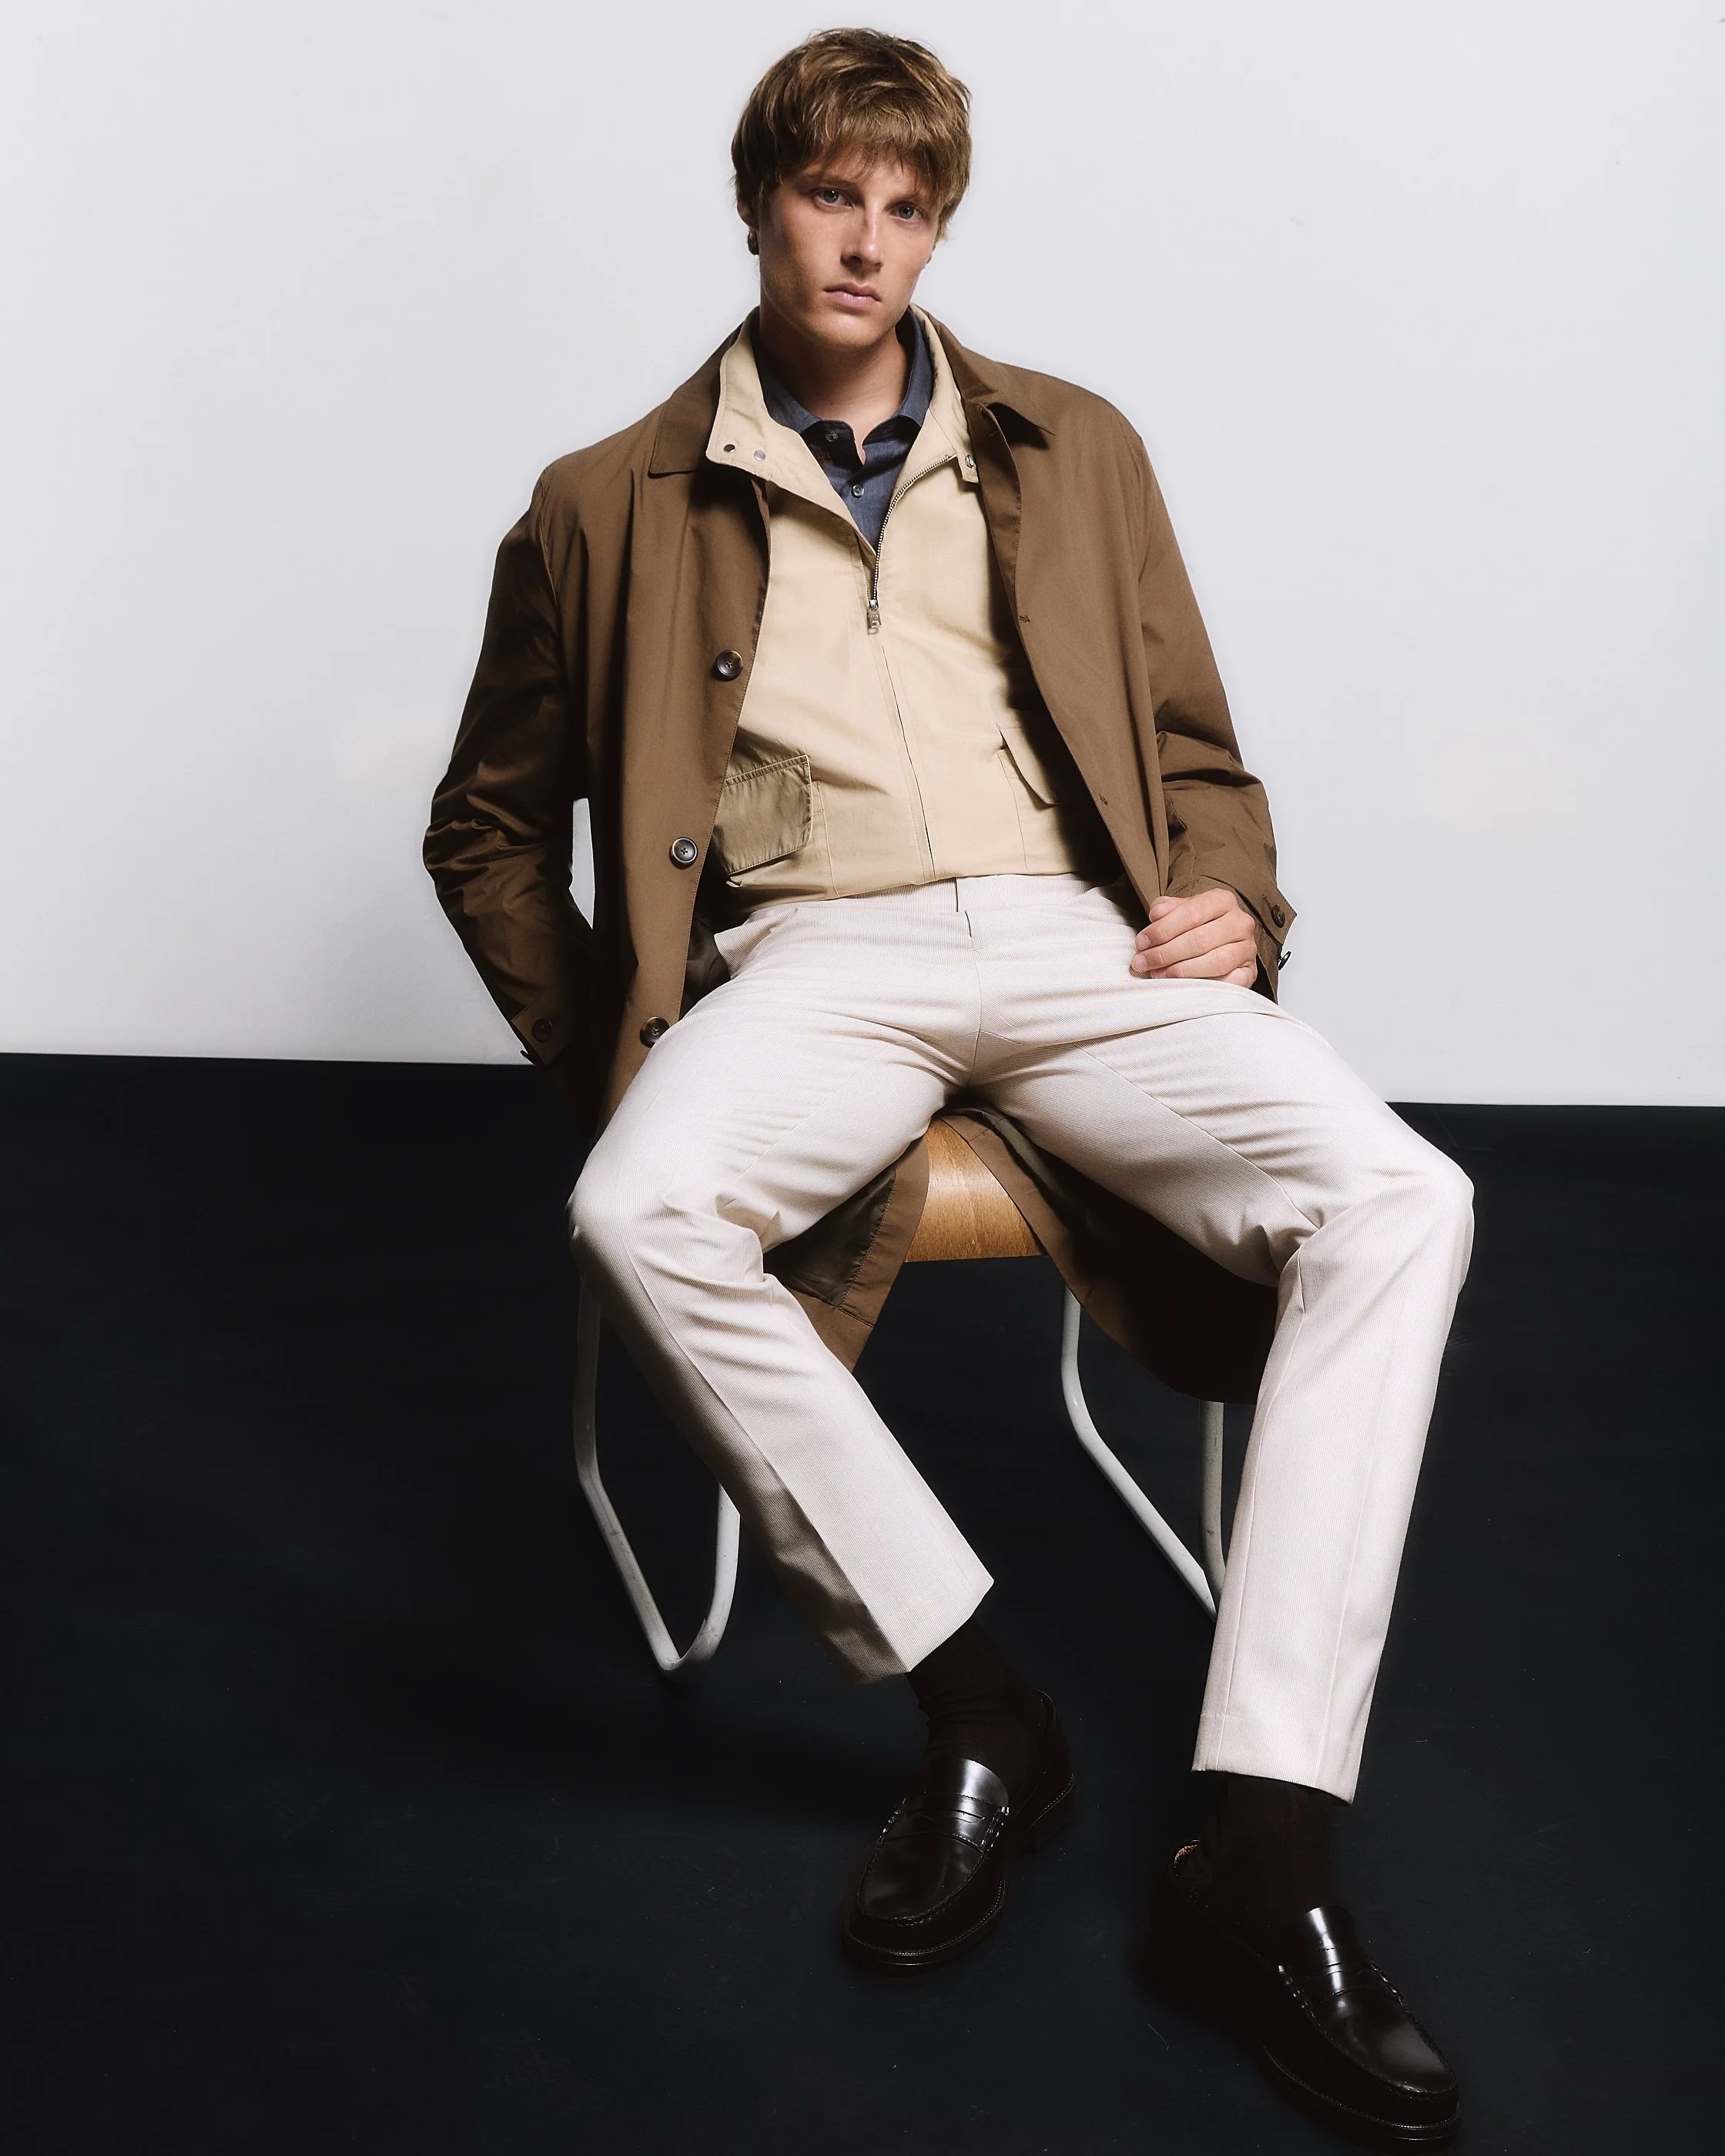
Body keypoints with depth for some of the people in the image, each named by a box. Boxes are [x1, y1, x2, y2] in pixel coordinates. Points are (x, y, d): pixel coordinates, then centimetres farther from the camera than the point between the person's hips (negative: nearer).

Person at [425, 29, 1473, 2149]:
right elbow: (489, 825, 20)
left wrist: (1231, 902, 0)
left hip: (1078, 938, 2)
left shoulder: (1074, 454, 22)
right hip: (812, 953, -1)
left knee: (1397, 1199, -26)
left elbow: (1194, 741, 23)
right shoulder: (613, 506, 16)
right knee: (640, 1213, -35)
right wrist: (601, 1045, 5)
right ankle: (976, 1710, -19)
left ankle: (1261, 1845, -25)